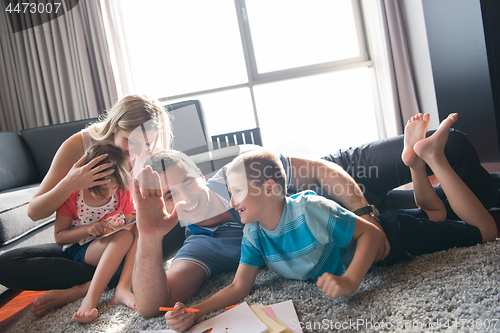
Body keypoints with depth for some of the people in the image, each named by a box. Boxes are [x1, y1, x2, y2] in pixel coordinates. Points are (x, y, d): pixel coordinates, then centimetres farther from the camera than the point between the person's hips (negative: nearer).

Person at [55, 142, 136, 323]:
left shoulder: (123, 192, -4)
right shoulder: (71, 194, -11)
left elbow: (133, 224, 8)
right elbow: (59, 236, -5)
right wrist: (88, 229, -24)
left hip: (116, 247, 4)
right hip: (79, 249, -4)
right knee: (124, 237, -33)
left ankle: (123, 288, -36)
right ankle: (91, 297, -39)